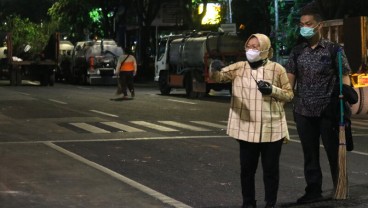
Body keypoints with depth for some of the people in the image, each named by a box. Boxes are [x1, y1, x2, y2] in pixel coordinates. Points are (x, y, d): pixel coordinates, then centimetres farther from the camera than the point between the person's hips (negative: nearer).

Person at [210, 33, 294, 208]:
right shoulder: (239, 67, 4)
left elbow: (289, 95, 4)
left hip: (272, 129, -1)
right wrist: (215, 69, -30)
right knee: (247, 168, 8)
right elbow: (218, 76, -7)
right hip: (247, 128, 2)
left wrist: (272, 90, -14)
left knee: (271, 169, 7)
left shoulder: (277, 69, 0)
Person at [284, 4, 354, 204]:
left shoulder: (333, 49, -1)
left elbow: (344, 75, -4)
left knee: (334, 151, 4)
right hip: (303, 111, 4)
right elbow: (290, 77, 7)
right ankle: (313, 190, 19)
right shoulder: (297, 51, 9)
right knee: (309, 154, 10)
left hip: (328, 110, -4)